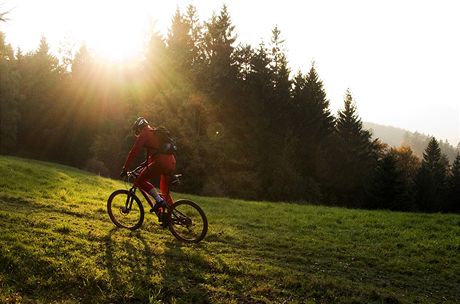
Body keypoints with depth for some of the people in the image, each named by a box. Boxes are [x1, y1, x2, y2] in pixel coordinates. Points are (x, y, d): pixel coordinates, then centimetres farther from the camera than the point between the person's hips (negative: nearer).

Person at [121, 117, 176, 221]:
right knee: (165, 190, 23)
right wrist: (147, 162, 50)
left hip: (161, 162, -9)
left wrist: (125, 168, 3)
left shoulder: (144, 135, 3)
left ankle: (159, 200, -13)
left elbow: (133, 152, -1)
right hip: (172, 162, 9)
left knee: (139, 181, -3)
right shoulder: (154, 132, 29)